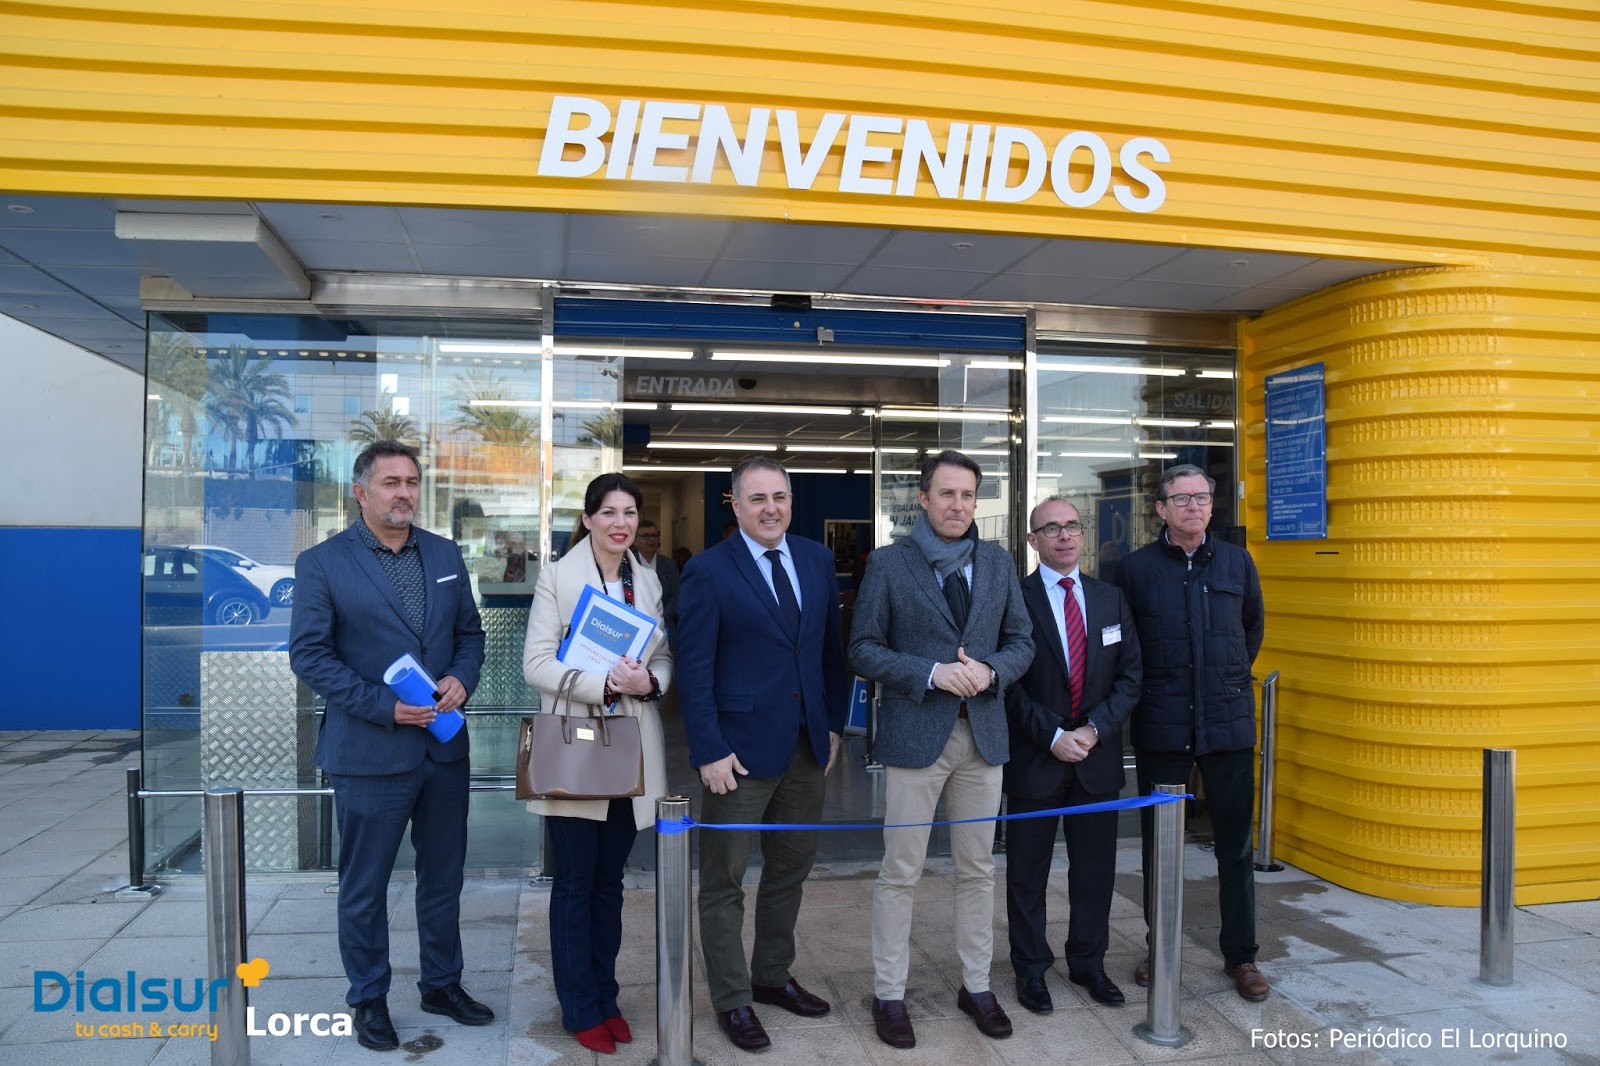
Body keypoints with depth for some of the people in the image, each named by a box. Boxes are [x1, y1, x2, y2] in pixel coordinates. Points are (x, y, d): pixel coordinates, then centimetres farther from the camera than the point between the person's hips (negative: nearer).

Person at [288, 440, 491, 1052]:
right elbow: (309, 655, -10)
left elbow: (469, 631, 11)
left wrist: (462, 679, -9)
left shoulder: (445, 555, 7)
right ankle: (369, 999, 28)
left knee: (444, 875, 16)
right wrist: (383, 705, -18)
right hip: (369, 750, -4)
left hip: (444, 744, 5)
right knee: (365, 886, 10)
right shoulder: (322, 564, -7)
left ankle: (442, 984, 34)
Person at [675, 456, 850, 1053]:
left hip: (807, 746, 6)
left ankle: (773, 976, 36)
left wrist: (835, 723, 8)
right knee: (724, 882, 7)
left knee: (791, 870, 18)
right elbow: (693, 669, -11)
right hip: (741, 751, -5)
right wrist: (709, 751, -15)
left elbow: (832, 647, 11)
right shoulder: (709, 571, -10)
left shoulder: (817, 560, 6)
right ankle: (732, 1000, 23)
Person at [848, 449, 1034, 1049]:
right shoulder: (889, 565, -4)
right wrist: (931, 673, -18)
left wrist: (989, 671, -11)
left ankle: (976, 986, 30)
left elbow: (1022, 641, 10)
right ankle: (889, 995, 19)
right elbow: (863, 649, -5)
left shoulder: (998, 563, 8)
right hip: (915, 734, -4)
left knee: (978, 869, 14)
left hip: (983, 733, 4)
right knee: (900, 873, 4)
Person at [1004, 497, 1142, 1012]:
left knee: (1095, 867, 13)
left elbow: (1130, 675, 4)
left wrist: (1094, 729, -9)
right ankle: (1031, 967, 23)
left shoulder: (1111, 598, 7)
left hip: (1098, 755, 4)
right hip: (1034, 757, -3)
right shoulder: (1014, 598, -6)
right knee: (1028, 868, 8)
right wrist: (1052, 735, -14)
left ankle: (1088, 962, 30)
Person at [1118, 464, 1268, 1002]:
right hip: (1161, 728, -1)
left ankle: (1240, 955, 22)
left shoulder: (1236, 562, 5)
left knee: (1235, 845, 8)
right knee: (1158, 842, 9)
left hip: (1228, 721, 2)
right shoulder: (1138, 567, -2)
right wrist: (1151, 690, 8)